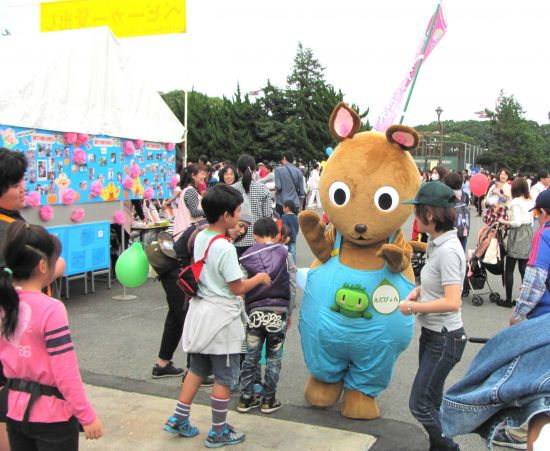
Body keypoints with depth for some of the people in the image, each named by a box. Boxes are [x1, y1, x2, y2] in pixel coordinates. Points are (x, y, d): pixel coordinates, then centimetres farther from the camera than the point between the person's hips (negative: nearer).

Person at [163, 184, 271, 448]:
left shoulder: (200, 238, 2)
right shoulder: (225, 248, -23)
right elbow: (237, 288, -18)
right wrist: (259, 278, -2)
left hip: (200, 311, 8)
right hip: (221, 317, -8)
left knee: (197, 369, 21)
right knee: (225, 377, 7)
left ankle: (178, 419, 28)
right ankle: (218, 432, 18)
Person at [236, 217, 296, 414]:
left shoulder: (246, 257, 2)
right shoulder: (284, 254, 0)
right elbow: (292, 286, 0)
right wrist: (289, 312, 10)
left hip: (255, 313, 1)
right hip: (278, 313, -1)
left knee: (251, 358, 12)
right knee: (273, 359, 10)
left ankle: (245, 399, 19)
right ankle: (268, 400, 17)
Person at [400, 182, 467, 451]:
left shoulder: (448, 250, -24)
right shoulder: (437, 243, 5)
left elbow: (452, 302, -29)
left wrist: (414, 307, -18)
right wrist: (417, 292, 3)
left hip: (444, 339, -10)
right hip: (432, 334, 10)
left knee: (420, 405, -1)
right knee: (432, 402, 20)